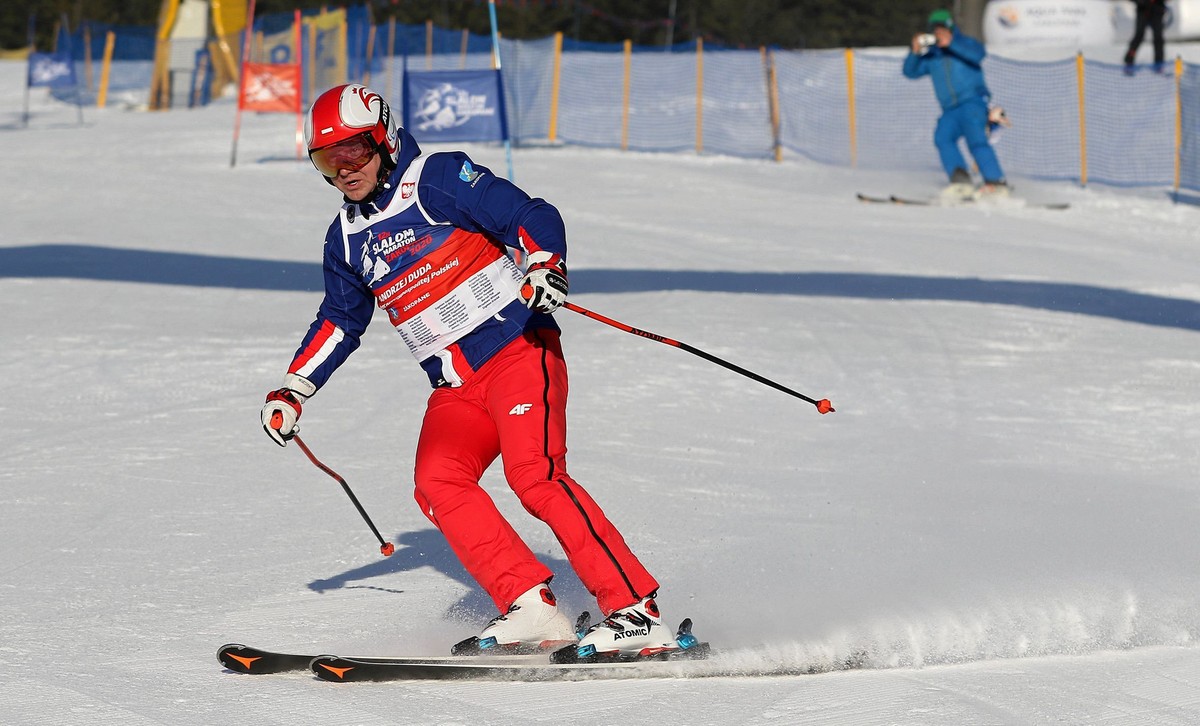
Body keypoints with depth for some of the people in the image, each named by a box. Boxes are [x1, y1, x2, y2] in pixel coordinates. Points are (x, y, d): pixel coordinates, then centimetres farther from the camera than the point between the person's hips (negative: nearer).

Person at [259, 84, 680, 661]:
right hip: (455, 388, 6)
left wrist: (544, 266, -31)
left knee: (535, 474, -24)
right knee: (437, 483, -20)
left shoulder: (437, 180, -4)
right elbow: (339, 322, 29)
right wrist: (292, 391, 22)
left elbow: (531, 217, -11)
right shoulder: (346, 239, 16)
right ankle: (531, 609, -23)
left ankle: (634, 612, -24)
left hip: (518, 350, -6)